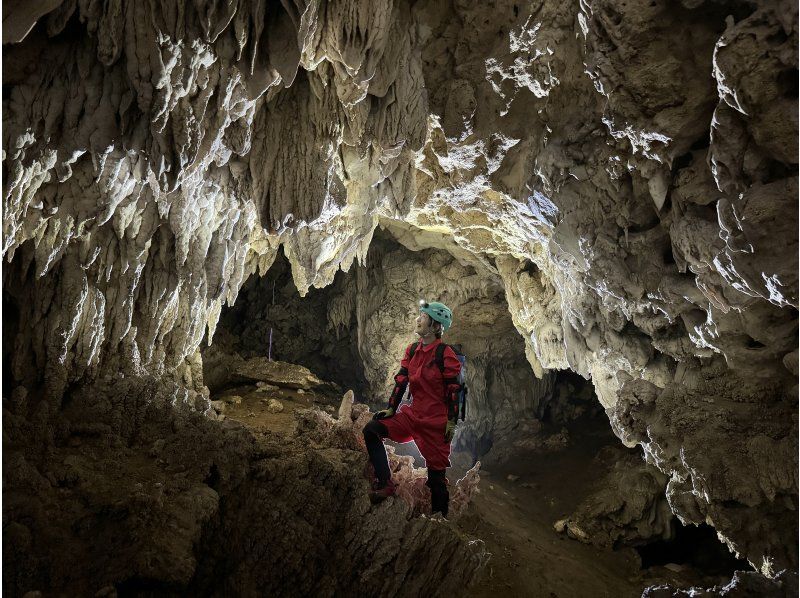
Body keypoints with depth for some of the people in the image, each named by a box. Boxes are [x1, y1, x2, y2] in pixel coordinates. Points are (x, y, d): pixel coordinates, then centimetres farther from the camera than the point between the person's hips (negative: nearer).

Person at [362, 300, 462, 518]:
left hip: (436, 421, -6)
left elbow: (453, 390, -12)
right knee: (371, 430, -8)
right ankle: (385, 484, -5)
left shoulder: (445, 354, -13)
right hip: (412, 415, 6)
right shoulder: (412, 350, 7)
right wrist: (391, 409, 4)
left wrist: (451, 422, -13)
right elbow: (401, 381, 9)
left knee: (436, 471, 1)